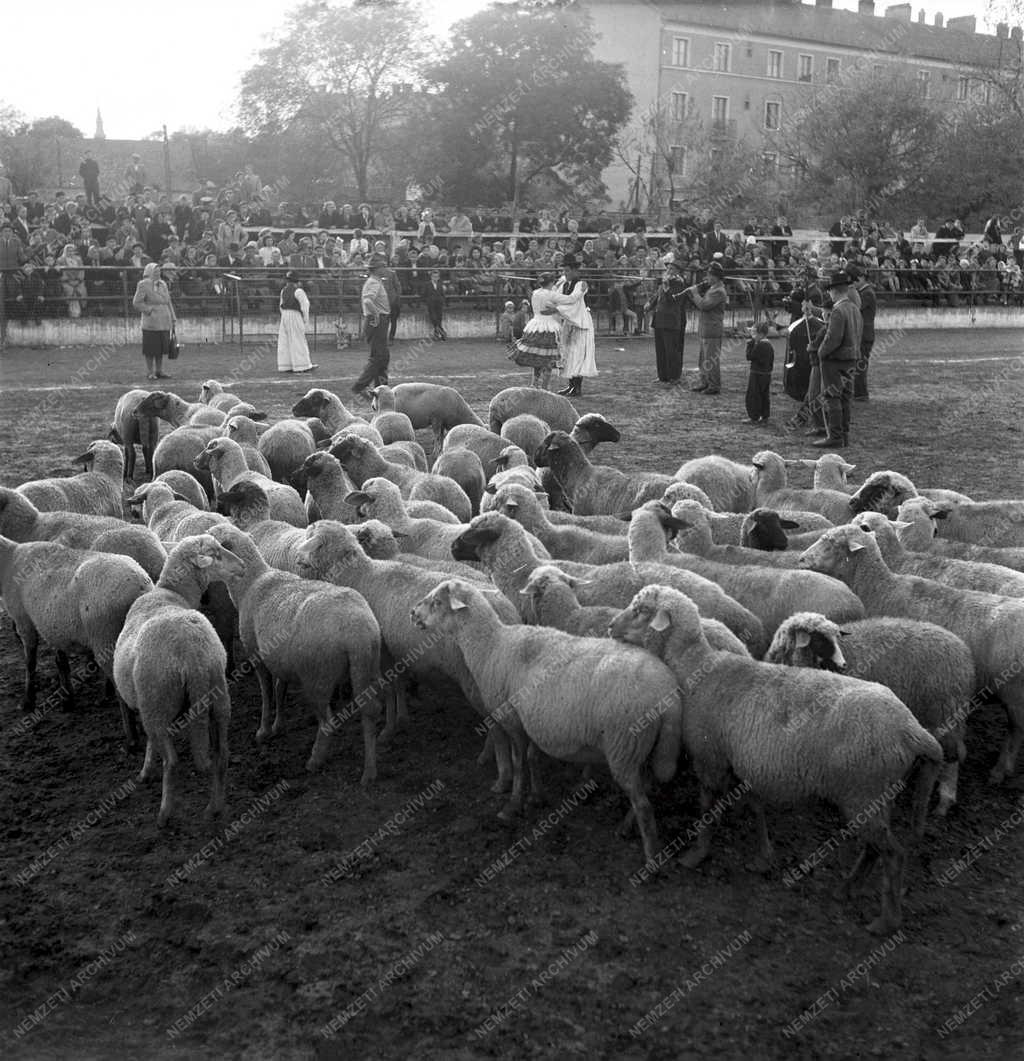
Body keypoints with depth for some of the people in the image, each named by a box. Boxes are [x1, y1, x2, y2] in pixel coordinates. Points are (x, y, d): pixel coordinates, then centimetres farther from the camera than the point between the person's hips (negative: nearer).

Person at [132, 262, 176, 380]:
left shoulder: (162, 284, 15)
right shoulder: (143, 285, -5)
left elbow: (168, 302, 19)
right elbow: (136, 302, -7)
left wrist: (172, 318, 15)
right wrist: (149, 309, -11)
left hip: (164, 322, 6)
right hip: (151, 323, -6)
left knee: (162, 347, 9)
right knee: (150, 349, -2)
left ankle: (159, 371, 18)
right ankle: (150, 372, 6)